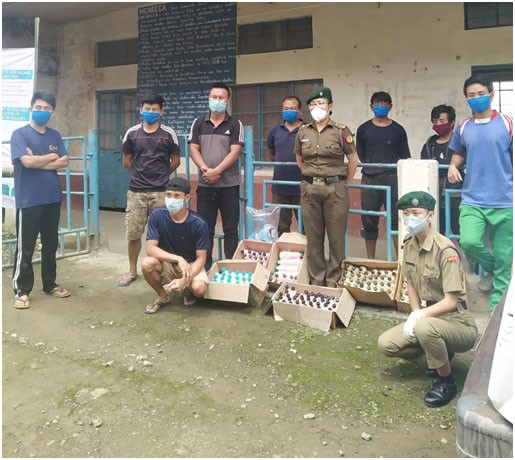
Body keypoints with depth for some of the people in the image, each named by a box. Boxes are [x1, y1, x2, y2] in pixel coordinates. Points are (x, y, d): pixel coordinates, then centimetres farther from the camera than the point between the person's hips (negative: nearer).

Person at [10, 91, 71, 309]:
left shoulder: (55, 135, 10)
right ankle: (21, 290, 11)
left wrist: (37, 161, -12)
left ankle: (50, 284, 27)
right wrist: (51, 156, -5)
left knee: (51, 244, 14)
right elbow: (27, 162, -19)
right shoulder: (20, 134, -5)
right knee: (25, 247, 1)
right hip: (28, 200, -5)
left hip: (52, 198, 5)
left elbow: (64, 162, -2)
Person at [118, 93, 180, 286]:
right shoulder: (132, 133, 4)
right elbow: (126, 160, 14)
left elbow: (175, 161, 8)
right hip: (136, 191, 2)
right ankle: (132, 271, 20)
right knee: (133, 233, 5)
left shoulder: (169, 134, -1)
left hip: (161, 192, -1)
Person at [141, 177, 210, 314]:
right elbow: (150, 249, -20)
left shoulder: (199, 224, -20)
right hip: (166, 263, 2)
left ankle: (188, 292, 9)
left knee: (199, 288, -32)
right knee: (147, 264, -31)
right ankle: (162, 296, 1)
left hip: (191, 264, -1)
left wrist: (184, 280, -33)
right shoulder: (157, 215, -17)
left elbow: (201, 259, -17)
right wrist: (178, 259, -32)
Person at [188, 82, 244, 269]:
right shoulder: (198, 123, 9)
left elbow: (235, 152, -8)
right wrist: (205, 170, -12)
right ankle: (204, 267, 16)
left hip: (229, 185, -2)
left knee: (230, 229, 3)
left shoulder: (235, 124, 2)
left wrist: (216, 171, -16)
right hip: (204, 185, 2)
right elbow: (193, 149, 3)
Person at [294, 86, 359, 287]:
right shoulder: (303, 132, 8)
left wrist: (342, 183, 7)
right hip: (309, 189, 3)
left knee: (336, 237, 0)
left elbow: (353, 161, 4)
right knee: (313, 237, 8)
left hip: (335, 189, -3)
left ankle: (333, 282, 12)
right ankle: (316, 281, 19)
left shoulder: (340, 131, -2)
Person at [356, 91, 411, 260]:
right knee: (369, 221, 7)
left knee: (396, 219, -3)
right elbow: (359, 155, 12)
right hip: (369, 179, 2)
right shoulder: (364, 129, 8)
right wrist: (370, 166, 1)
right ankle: (370, 259, 18)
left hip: (392, 178, -1)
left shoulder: (397, 130, 6)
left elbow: (405, 157, 7)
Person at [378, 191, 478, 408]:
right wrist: (415, 315, -2)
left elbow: (451, 302, -23)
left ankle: (447, 382, -10)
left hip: (458, 323, -7)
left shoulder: (445, 251, -23)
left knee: (424, 327, -38)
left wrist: (419, 316, -24)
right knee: (386, 344, -6)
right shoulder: (409, 244, 0)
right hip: (429, 318, 7)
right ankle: (439, 354, 17)